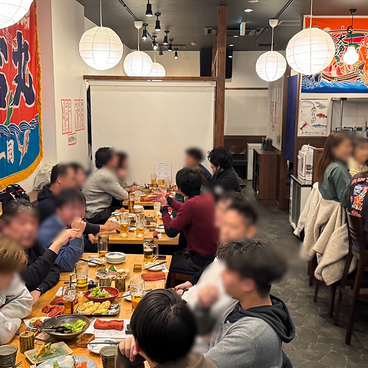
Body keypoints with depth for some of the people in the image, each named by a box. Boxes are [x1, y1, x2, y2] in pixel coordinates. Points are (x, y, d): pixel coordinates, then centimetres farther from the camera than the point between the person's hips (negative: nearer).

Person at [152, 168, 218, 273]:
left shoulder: (191, 204, -28)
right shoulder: (209, 197, 0)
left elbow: (170, 231, -19)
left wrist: (164, 207, -4)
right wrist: (168, 199, 26)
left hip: (201, 260, -9)